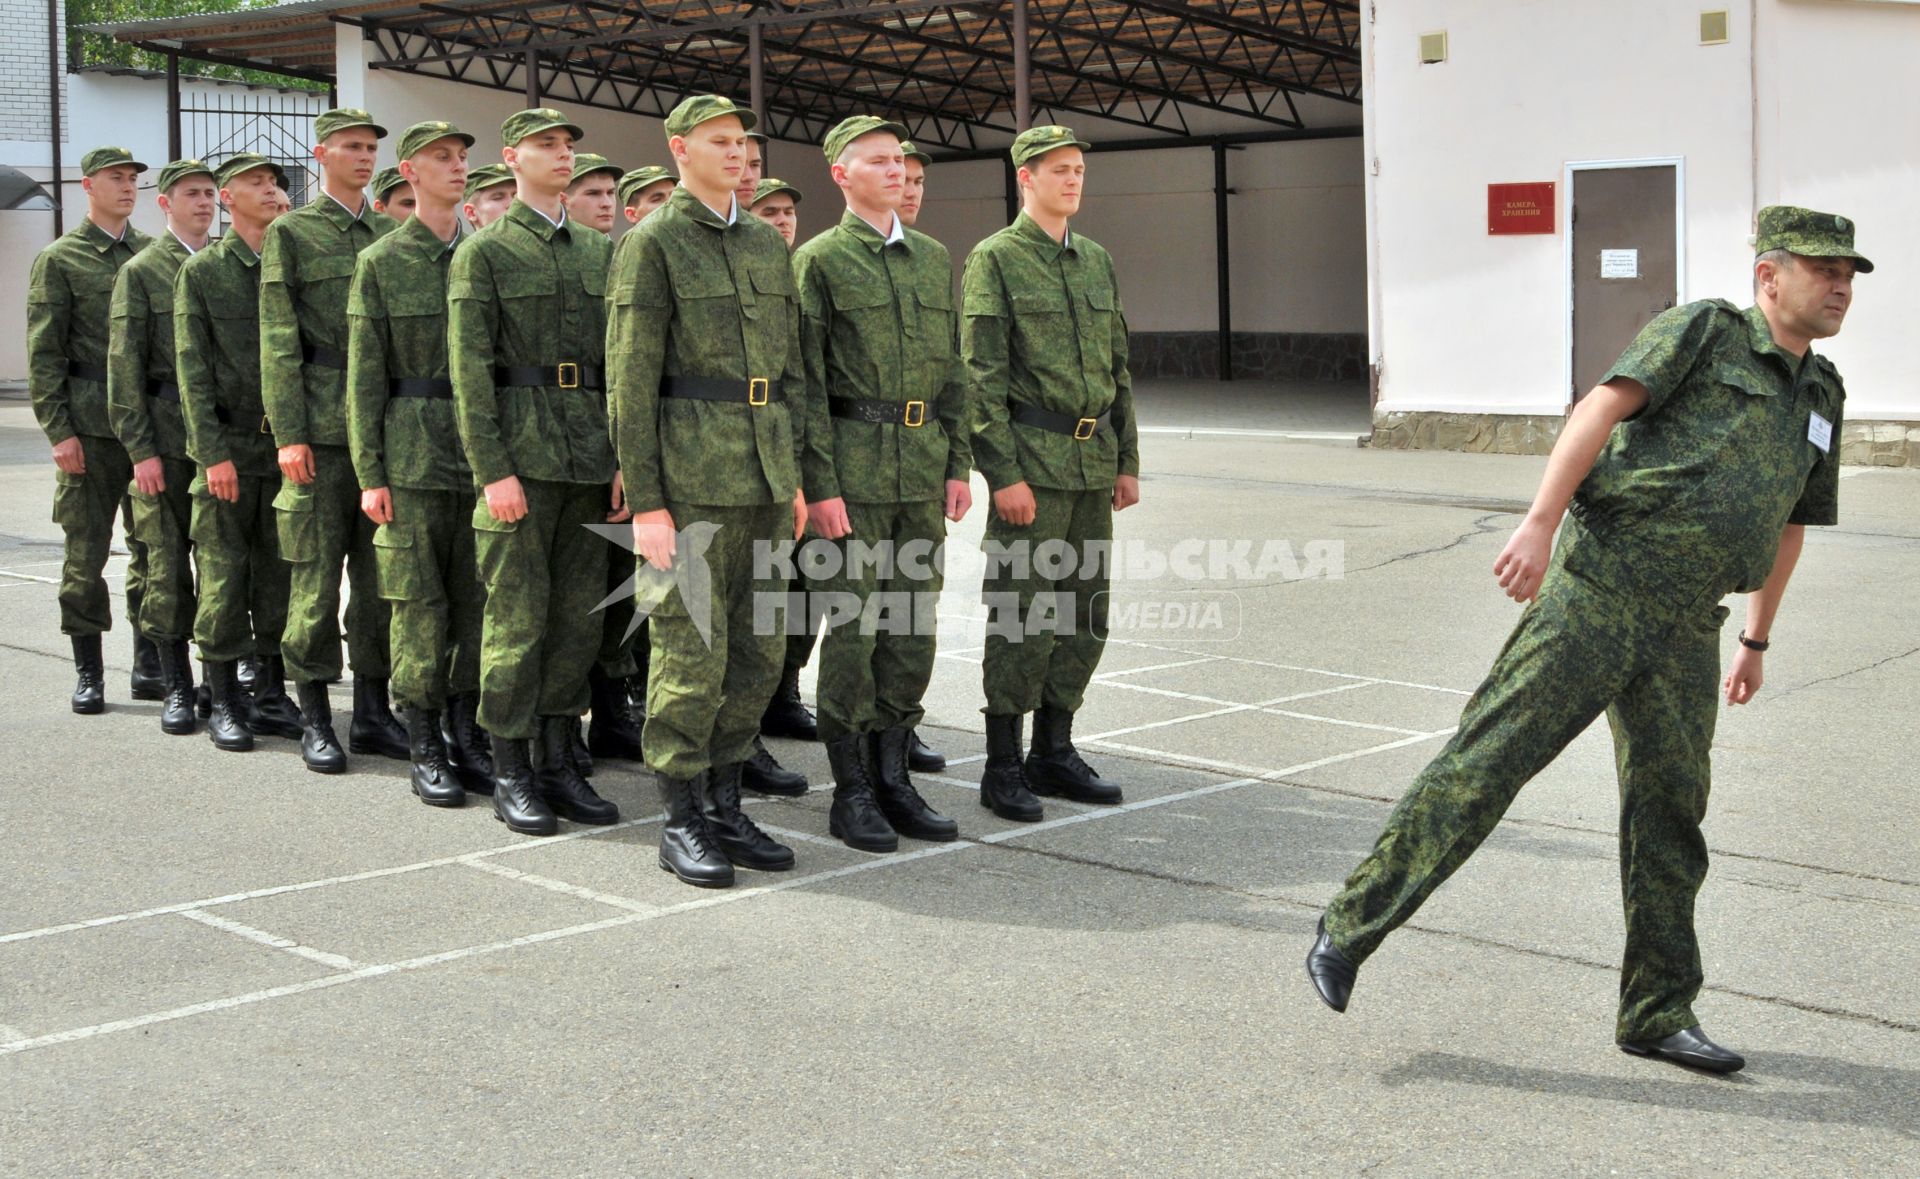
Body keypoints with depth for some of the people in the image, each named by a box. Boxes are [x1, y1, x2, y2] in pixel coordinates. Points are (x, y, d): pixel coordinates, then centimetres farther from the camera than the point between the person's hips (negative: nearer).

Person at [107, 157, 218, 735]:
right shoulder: (140, 272, 0)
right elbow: (125, 367, -3)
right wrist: (140, 449, -9)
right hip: (167, 438, -3)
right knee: (168, 560, 0)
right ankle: (176, 684, 8)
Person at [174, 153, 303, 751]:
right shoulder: (201, 271, 1)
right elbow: (192, 369, -4)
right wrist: (214, 452, -12)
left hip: (284, 446, 3)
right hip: (226, 446, -3)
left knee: (279, 573, 6)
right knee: (223, 574, -1)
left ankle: (270, 694, 16)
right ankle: (224, 700, 8)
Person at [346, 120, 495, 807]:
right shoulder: (381, 262, 2)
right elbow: (365, 376, 0)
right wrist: (370, 474, -5)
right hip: (415, 457, -3)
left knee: (477, 598, 6)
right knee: (420, 603, -1)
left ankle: (466, 732, 17)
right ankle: (425, 748, 7)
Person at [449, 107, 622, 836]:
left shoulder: (599, 251, 15)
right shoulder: (484, 252, -1)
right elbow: (469, 367, -7)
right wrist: (493, 470, -15)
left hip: (589, 456, 5)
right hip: (520, 452, -5)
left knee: (579, 616, 7)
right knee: (517, 617, -2)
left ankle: (559, 763, 17)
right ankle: (511, 774, 7)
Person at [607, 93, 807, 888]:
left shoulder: (769, 244, 15)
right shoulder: (651, 244, -5)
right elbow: (630, 382, -9)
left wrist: (795, 475, 12)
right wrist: (645, 503, -14)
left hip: (765, 479, 7)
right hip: (690, 481, -7)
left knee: (756, 653, 10)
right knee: (691, 651, -3)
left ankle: (725, 807, 21)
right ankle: (682, 823, 8)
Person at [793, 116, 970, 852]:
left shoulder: (934, 258, 14)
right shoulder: (819, 260, -3)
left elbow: (950, 370, 16)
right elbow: (807, 381, -8)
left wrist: (958, 466, 9)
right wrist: (819, 485, -13)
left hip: (924, 468, 6)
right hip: (855, 465, -6)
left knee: (914, 623, 7)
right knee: (853, 625, -2)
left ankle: (892, 777, 17)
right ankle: (851, 792, 7)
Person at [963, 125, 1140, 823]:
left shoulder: (1097, 261, 15)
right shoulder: (994, 260, -5)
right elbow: (981, 375, -11)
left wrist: (1128, 462, 13)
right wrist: (1003, 473, -17)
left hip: (1093, 468, 7)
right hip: (1033, 464, -7)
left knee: (1084, 618, 10)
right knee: (1022, 619, -4)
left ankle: (1054, 752, 20)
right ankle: (1002, 769, 4)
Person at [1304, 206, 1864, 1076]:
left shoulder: (1820, 394, 20)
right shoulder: (1703, 330, 0)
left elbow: (1791, 525, 30)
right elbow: (1601, 409, -11)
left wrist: (1756, 640, 32)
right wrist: (1541, 522, -23)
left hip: (1685, 630, 7)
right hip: (1601, 587, -6)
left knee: (1671, 810, 7)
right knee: (1488, 760, -9)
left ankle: (1657, 1015, 16)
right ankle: (1352, 925, 0)